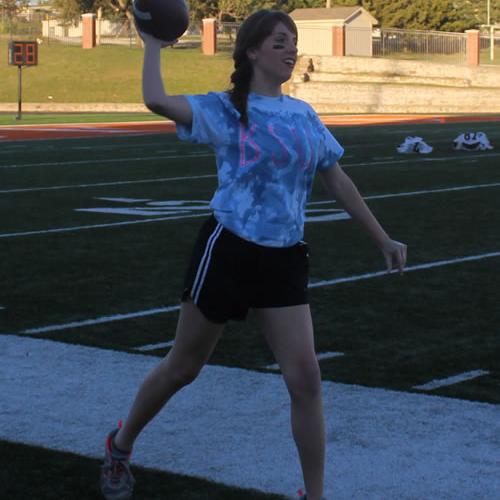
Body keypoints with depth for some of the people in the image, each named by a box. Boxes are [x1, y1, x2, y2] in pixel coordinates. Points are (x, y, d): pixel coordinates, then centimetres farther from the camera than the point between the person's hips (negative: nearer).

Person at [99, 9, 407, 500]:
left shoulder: (305, 115, 9)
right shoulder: (225, 109, -6)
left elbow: (338, 182, 14)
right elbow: (156, 100, -22)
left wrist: (382, 239, 13)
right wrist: (153, 44, -9)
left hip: (285, 260, 4)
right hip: (227, 252, -4)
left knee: (305, 379, -5)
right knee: (182, 367, 10)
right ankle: (121, 446, 35)